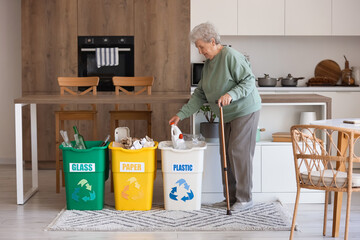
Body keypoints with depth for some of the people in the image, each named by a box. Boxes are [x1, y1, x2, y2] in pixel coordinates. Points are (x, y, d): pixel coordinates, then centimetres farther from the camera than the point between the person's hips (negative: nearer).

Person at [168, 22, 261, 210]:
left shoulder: (230, 56, -17)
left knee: (239, 152, -9)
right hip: (228, 115, 9)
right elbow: (200, 95, 13)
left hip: (245, 111, -9)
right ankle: (231, 197, 17)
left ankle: (245, 198, 0)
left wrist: (231, 94, -33)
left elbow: (249, 81, -19)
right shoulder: (208, 63, 11)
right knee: (227, 153, 9)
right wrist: (181, 114, 8)